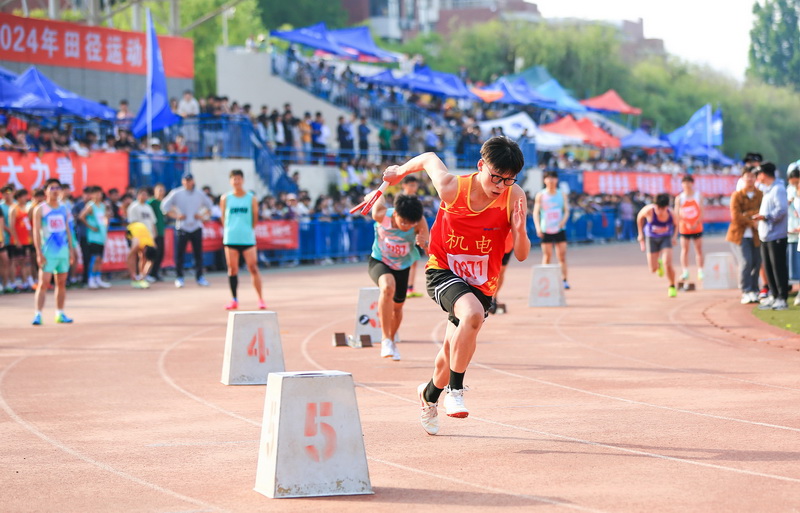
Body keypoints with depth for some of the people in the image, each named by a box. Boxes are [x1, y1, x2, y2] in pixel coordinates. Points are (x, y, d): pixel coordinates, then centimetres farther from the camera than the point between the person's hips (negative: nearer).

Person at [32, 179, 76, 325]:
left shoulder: (64, 209, 12)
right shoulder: (40, 210, -3)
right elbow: (36, 232, -7)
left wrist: (71, 249, 9)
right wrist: (39, 253, -14)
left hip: (63, 251, 5)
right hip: (48, 251, -5)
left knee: (61, 283, 8)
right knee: (43, 283, -11)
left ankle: (60, 314, 15)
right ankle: (38, 314, -13)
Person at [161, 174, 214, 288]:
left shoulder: (199, 194, 8)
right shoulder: (176, 194, 1)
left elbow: (209, 205, 19)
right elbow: (165, 206, 3)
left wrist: (202, 216, 4)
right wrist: (176, 216, -6)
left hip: (196, 226, 2)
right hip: (182, 227, -2)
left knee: (198, 253, 2)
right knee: (180, 253, -3)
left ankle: (200, 277, 8)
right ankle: (179, 277, 5)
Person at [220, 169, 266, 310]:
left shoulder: (251, 198, 3)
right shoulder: (226, 199, 5)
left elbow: (255, 218, 10)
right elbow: (223, 218, 12)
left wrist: (250, 231, 10)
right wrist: (228, 231, 8)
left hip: (248, 239, -1)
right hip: (230, 239, 1)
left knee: (253, 268, -5)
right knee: (232, 269, 2)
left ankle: (260, 299, 1)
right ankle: (234, 300, 10)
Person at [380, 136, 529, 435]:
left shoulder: (514, 196, -18)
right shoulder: (452, 188, -20)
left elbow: (521, 255, -15)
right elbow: (429, 159, 1)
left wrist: (519, 230, -35)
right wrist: (400, 171, 19)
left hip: (481, 283, 3)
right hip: (442, 272, -3)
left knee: (453, 349, 15)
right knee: (473, 314, -34)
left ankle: (430, 394, 48)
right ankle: (455, 389, -20)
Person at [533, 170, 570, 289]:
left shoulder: (562, 194, 7)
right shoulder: (540, 195, 0)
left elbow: (567, 210, 6)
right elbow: (536, 212, -2)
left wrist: (563, 220, -15)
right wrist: (537, 227, -15)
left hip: (560, 229, 2)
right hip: (546, 230, -2)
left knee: (562, 256, -3)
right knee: (547, 256, -1)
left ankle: (564, 280, 0)